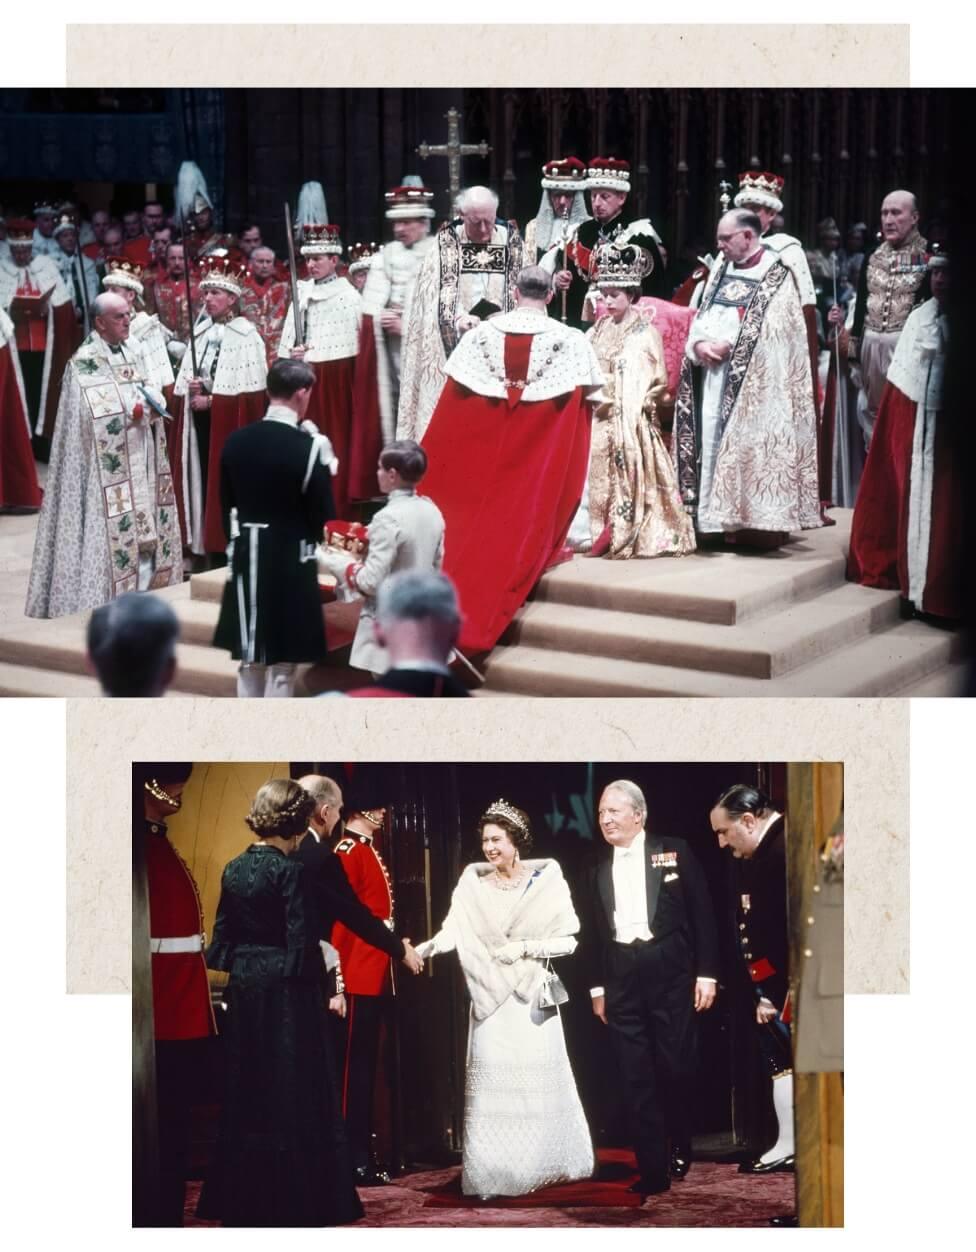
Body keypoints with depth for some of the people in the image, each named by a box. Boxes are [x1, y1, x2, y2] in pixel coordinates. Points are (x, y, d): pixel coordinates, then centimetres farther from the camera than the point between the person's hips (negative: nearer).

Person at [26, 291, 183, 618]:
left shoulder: (134, 354, 12)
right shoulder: (83, 364, -10)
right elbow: (92, 418, -15)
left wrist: (154, 404, -4)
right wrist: (133, 411, -18)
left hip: (141, 460, 7)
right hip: (109, 467, -7)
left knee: (147, 526, 8)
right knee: (115, 528, -9)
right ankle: (114, 596, -3)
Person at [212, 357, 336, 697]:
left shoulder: (236, 441, 0)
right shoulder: (308, 445, -15)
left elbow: (226, 506, 8)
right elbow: (323, 515, -12)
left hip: (246, 560, 5)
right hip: (290, 564, -5)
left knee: (249, 660, 16)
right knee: (282, 663, 3)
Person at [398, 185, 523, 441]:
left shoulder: (510, 240, 5)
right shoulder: (447, 242, 1)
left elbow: (518, 288, 6)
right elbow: (443, 289, -6)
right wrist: (459, 317, -24)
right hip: (456, 340, -1)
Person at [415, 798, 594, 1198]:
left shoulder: (546, 879, -5)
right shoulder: (474, 882, -1)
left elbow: (568, 941, -3)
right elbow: (453, 929, -14)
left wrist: (523, 947, -14)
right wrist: (427, 947, -33)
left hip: (533, 999, -1)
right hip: (492, 1000, 1)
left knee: (539, 1082, 6)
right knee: (493, 1086, 0)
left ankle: (545, 1165, 22)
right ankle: (494, 1174, 9)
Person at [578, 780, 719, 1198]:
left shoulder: (674, 852, 2)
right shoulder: (596, 868, 10)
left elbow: (701, 913, 0)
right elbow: (591, 931, 14)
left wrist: (706, 973, -5)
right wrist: (596, 987, 10)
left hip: (670, 971, -2)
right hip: (620, 979, 3)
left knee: (676, 1068, 2)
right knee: (635, 1077, 1)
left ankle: (681, 1152, 26)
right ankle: (653, 1170, 5)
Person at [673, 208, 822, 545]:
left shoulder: (776, 275, -5)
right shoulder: (721, 270, 17)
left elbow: (771, 329, -15)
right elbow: (701, 317, 16)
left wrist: (727, 345, -14)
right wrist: (699, 343, -5)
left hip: (754, 382, -7)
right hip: (716, 375, 7)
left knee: (752, 440, -9)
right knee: (715, 441, 4)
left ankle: (758, 517, -5)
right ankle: (724, 518, 7)